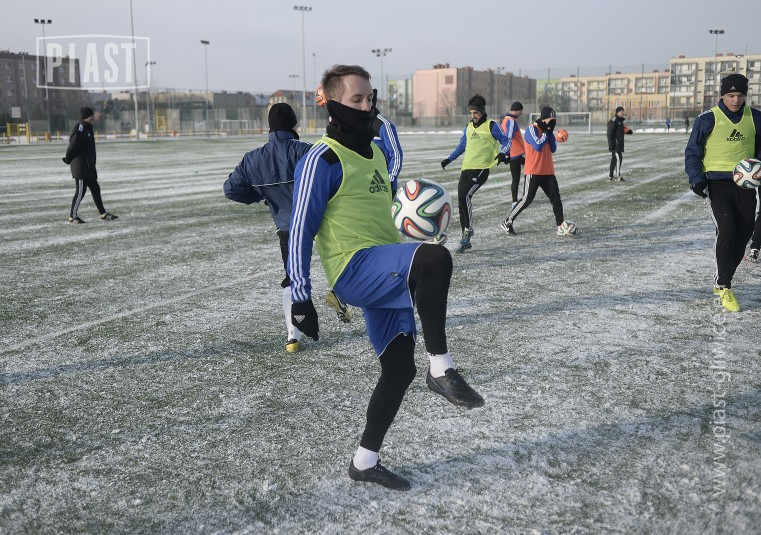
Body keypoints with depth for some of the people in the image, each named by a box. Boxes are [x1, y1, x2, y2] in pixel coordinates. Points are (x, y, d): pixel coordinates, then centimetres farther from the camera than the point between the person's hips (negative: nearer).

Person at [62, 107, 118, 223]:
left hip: (88, 166, 10)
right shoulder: (80, 130, -17)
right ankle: (73, 216, 3)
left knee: (95, 189, 12)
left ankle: (103, 214, 18)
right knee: (80, 191, -5)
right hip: (80, 166, -10)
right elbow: (73, 147, -16)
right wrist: (68, 160, -5)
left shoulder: (88, 129, 15)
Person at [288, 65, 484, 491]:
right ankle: (441, 369, -22)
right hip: (354, 268, -9)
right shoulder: (324, 159, -8)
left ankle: (365, 461, 23)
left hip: (386, 275, 9)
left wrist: (409, 276, 29)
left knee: (400, 367, 8)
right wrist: (301, 298, -13)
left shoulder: (375, 153, 18)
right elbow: (301, 230, -10)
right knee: (435, 257, -33)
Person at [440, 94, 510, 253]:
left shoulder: (491, 125, 0)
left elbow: (506, 142, -1)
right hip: (466, 168, 7)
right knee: (461, 201, 3)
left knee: (465, 195, -24)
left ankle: (468, 229, -11)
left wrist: (502, 153, -20)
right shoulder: (468, 127, 19)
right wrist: (449, 159, 24)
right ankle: (466, 240, 12)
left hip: (481, 168, -7)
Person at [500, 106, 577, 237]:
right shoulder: (532, 129, -9)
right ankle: (508, 222, 4)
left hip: (548, 171, 8)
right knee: (527, 199, -7)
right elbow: (538, 146, -22)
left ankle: (561, 226, 1)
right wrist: (546, 132, -11)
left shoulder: (546, 130, 16)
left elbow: (553, 149, 10)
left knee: (556, 197, 1)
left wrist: (551, 132, 1)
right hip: (534, 171, -8)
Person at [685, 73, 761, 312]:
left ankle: (722, 281, 22)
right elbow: (692, 152, 1)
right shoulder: (708, 119, -4)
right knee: (727, 229, -19)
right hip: (717, 183, -4)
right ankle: (724, 287, -7)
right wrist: (697, 180, -11)